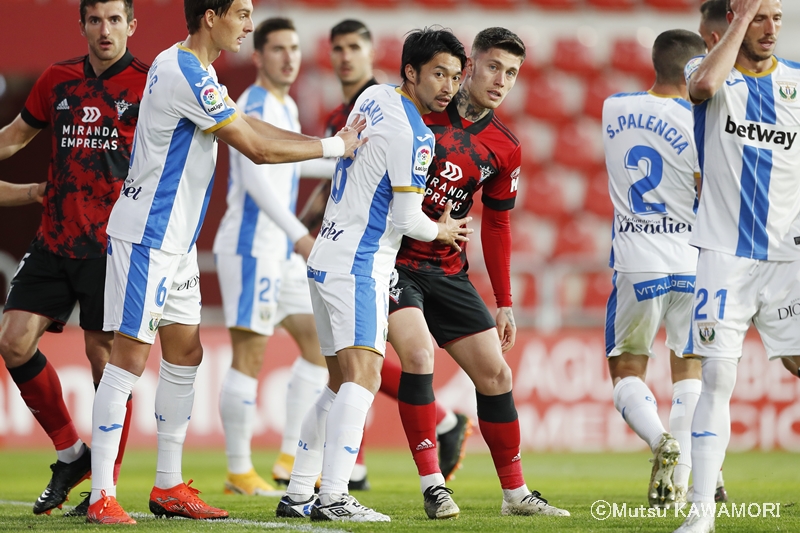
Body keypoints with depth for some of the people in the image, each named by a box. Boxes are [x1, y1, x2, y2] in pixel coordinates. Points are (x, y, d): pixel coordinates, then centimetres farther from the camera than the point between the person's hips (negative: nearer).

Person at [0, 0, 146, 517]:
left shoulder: (148, 84, -3)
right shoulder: (58, 80, 11)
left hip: (112, 243, -5)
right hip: (55, 238, 5)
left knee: (105, 357, -5)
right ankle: (71, 454, 13)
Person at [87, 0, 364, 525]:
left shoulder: (188, 67, 12)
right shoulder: (185, 74, -20)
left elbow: (247, 126, 20)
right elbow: (257, 148, -19)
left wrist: (328, 142, 12)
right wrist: (335, 146, -8)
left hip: (175, 241, 11)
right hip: (146, 238, -11)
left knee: (186, 354, 12)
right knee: (130, 359, -9)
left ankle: (168, 486, 18)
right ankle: (102, 497, -8)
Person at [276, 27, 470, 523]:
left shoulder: (375, 96, 10)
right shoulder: (412, 135, -17)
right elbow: (406, 219, -15)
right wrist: (441, 231, 6)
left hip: (326, 258, 10)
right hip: (360, 264, -10)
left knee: (342, 383, 14)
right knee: (363, 375, -17)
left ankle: (298, 494, 14)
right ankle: (333, 497, -27)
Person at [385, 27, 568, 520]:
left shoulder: (505, 148, 5)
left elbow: (496, 226, 13)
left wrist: (504, 303, 12)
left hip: (448, 270, 5)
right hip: (392, 256, -5)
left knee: (495, 372, 2)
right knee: (418, 351, -25)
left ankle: (516, 493, 14)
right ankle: (433, 486, -19)